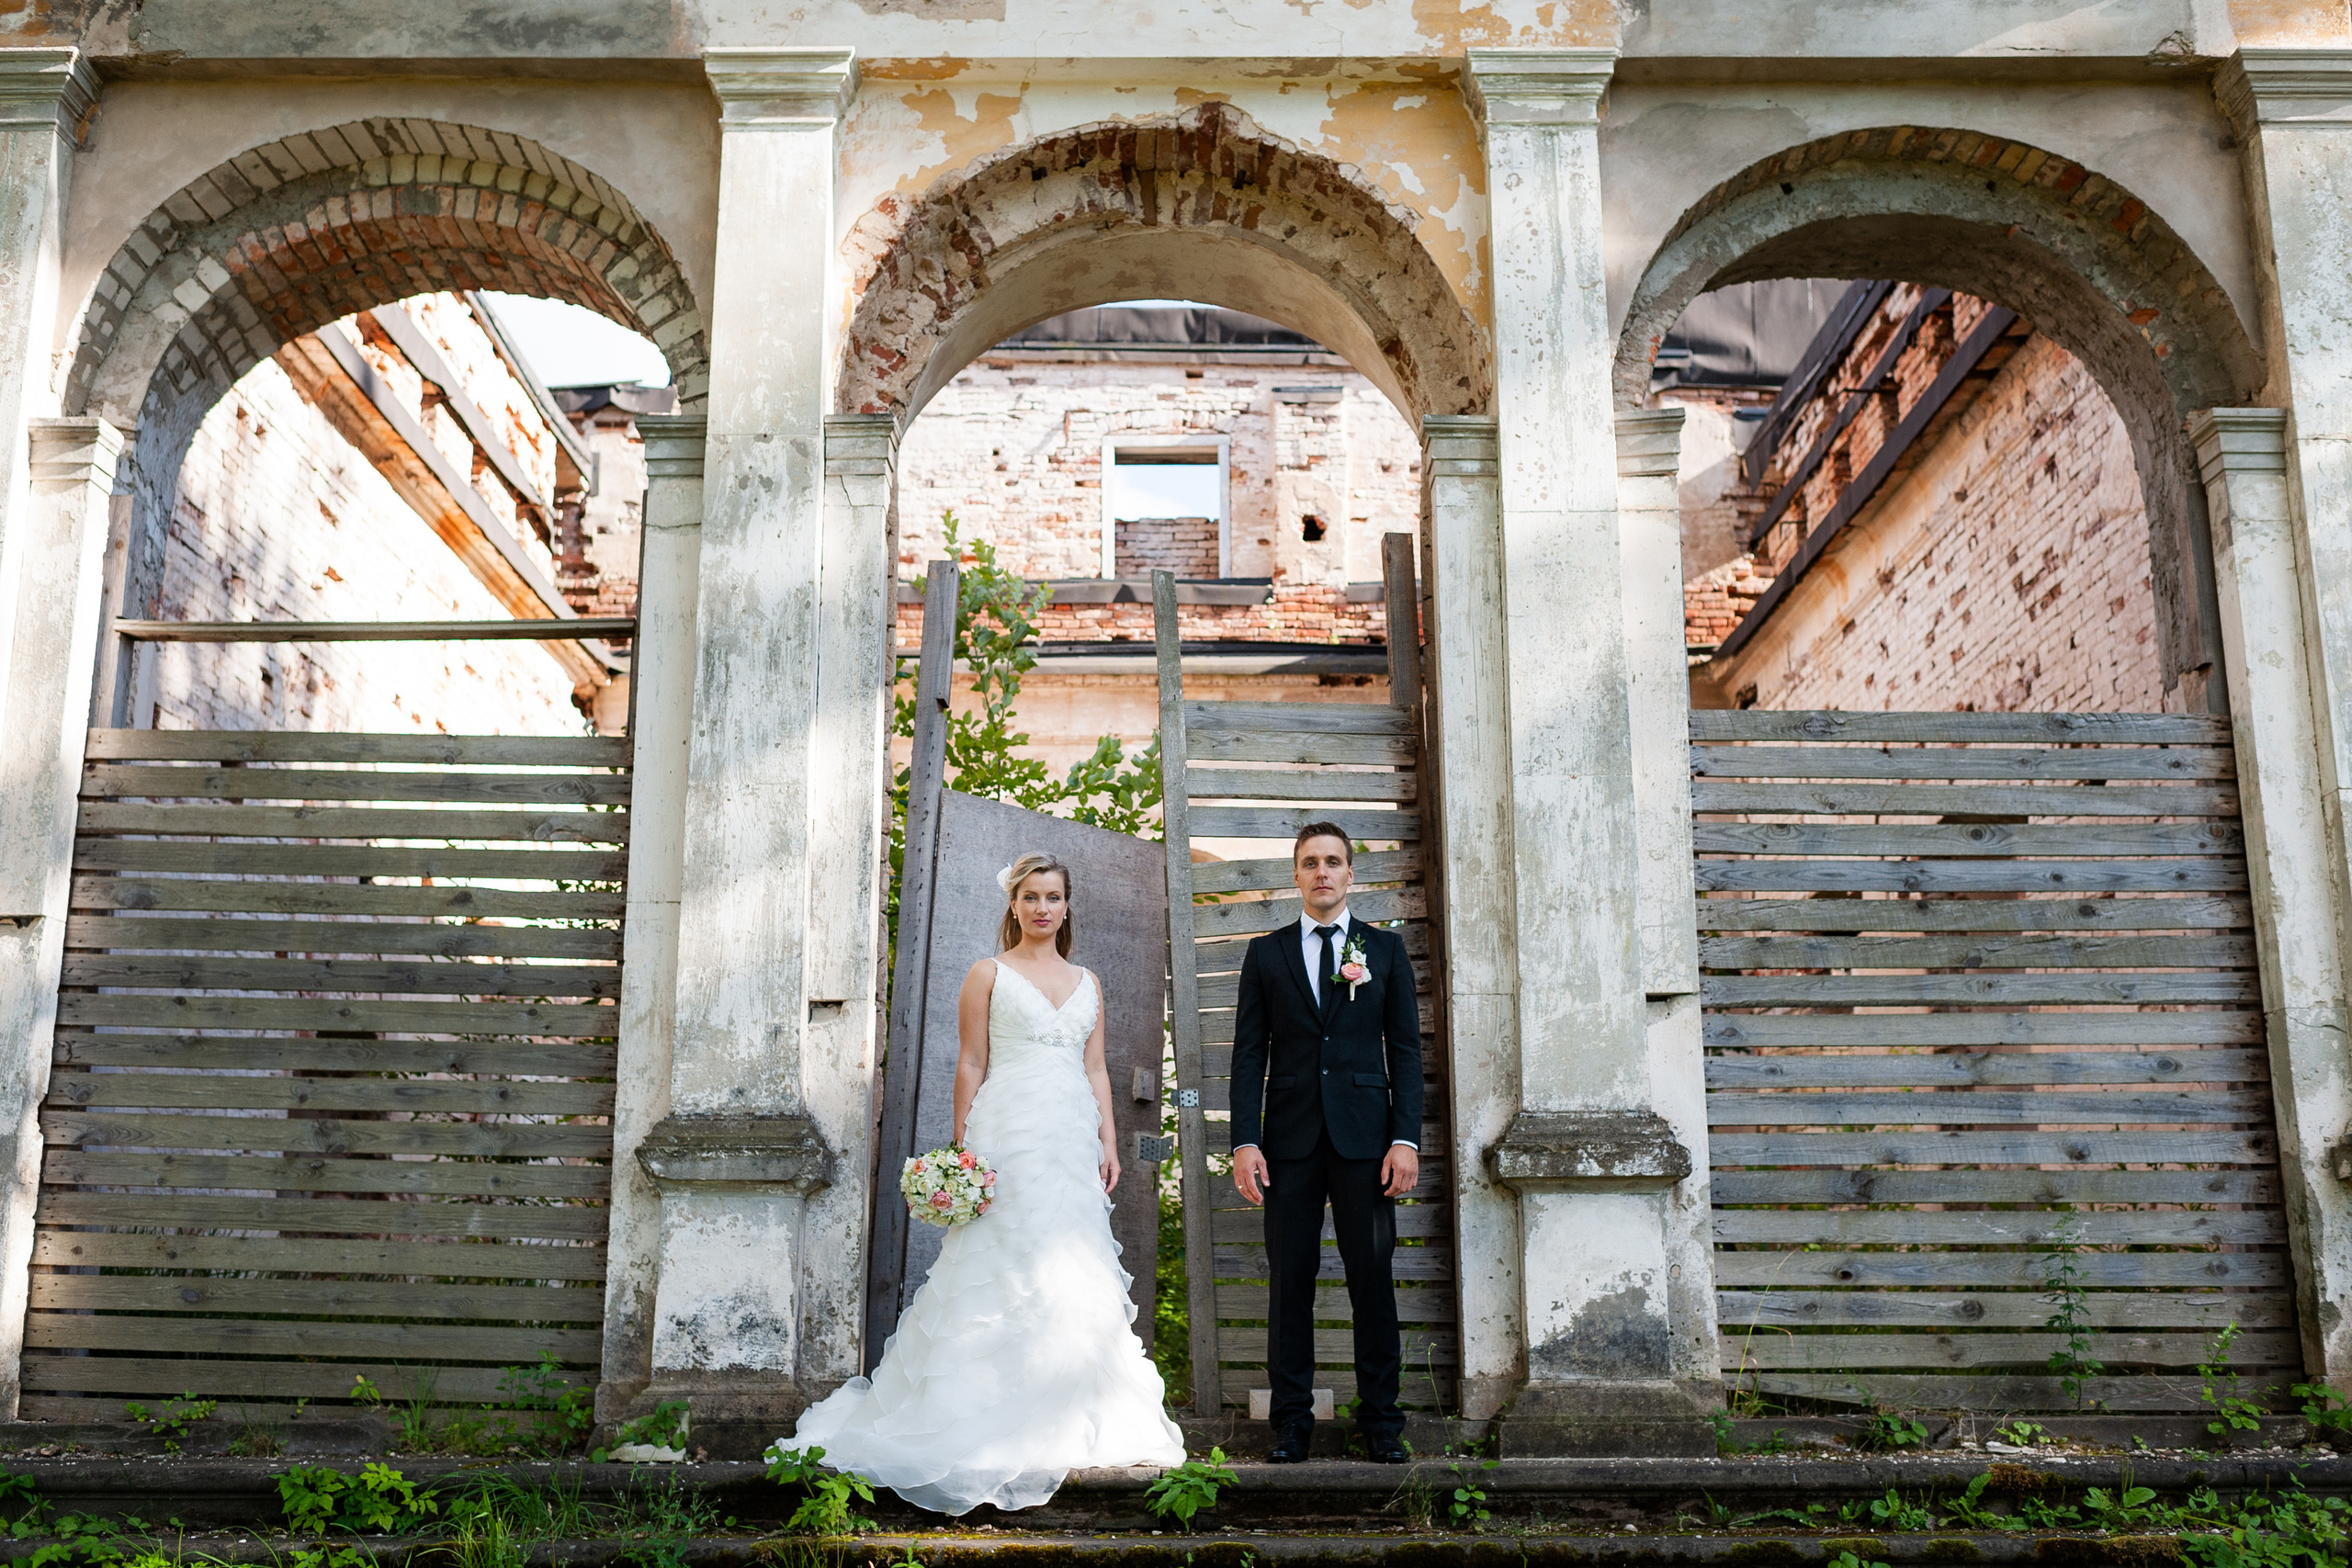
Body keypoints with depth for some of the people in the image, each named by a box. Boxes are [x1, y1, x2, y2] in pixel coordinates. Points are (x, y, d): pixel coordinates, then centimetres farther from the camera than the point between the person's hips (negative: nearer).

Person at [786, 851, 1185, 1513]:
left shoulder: (1087, 982, 16)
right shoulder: (989, 974, 3)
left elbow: (1096, 1070, 15)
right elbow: (971, 1065, -1)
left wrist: (1108, 1143, 6)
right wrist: (963, 1147, -7)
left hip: (1073, 1142, 5)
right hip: (1007, 1138, -5)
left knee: (1074, 1278, 3)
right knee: (1001, 1273, -6)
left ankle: (1063, 1422, 12)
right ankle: (994, 1425, 2)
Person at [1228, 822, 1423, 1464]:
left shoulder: (1386, 949, 9)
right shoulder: (1266, 953, 10)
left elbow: (1406, 1049, 5)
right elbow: (1249, 1053, 6)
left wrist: (1406, 1139, -5)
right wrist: (1244, 1141, -4)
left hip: (1365, 1137, 0)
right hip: (1289, 1139, 1)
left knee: (1373, 1278, 1)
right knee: (1290, 1280, 3)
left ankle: (1380, 1419, 11)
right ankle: (1292, 1421, 11)